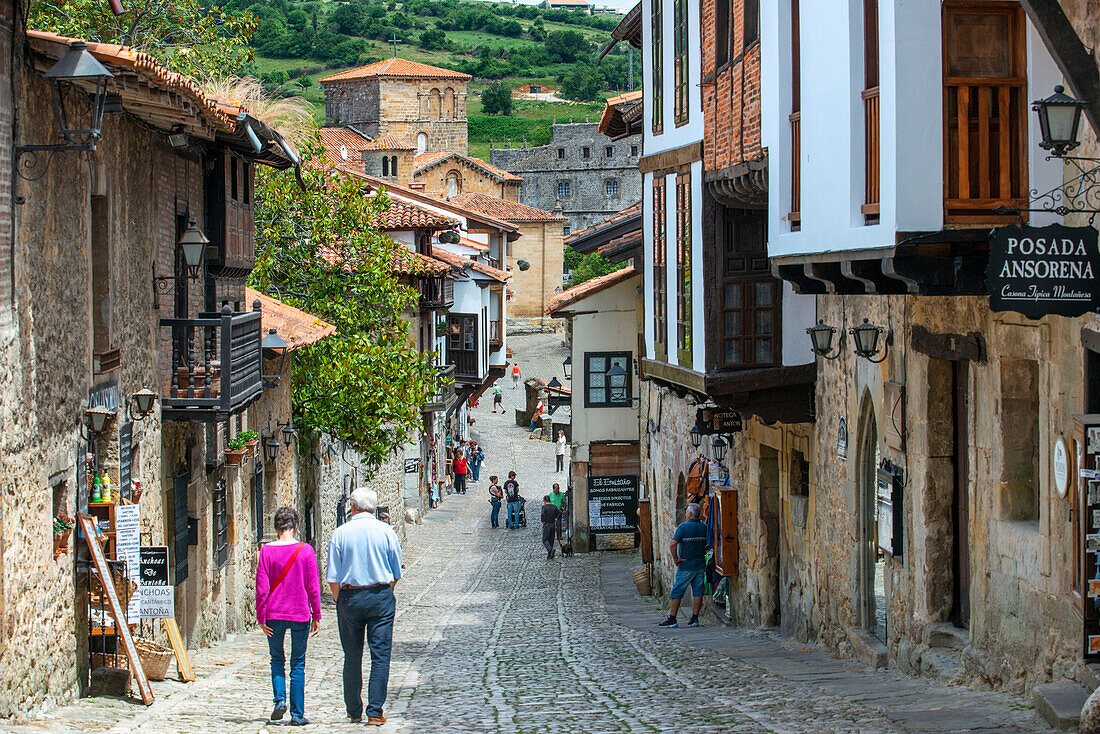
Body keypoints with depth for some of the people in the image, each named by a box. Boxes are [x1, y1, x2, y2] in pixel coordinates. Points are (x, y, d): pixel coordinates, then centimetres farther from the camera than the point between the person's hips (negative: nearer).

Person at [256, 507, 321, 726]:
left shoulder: (267, 551, -6)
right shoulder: (306, 551, -5)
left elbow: (261, 588, -6)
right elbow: (314, 588, -2)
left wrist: (261, 618, 1)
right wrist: (316, 616, 6)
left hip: (274, 614, 0)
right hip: (300, 615, 0)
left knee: (277, 659, 19)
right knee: (298, 665, 8)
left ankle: (280, 699, -1)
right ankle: (297, 715, 6)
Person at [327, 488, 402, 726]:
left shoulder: (340, 534, -4)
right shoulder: (386, 532, -1)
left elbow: (333, 578, -3)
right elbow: (396, 574, 4)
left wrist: (339, 601, 10)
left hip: (349, 597, 0)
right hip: (381, 595, 0)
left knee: (352, 657, 9)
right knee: (380, 655, 1)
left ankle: (354, 711, 16)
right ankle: (375, 711, -5)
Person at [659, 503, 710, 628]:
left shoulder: (683, 526, -12)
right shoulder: (704, 527, 4)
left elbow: (673, 544, -21)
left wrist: (676, 559, -12)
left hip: (686, 566, -5)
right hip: (700, 565, 5)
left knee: (676, 593, 3)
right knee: (698, 592, 8)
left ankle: (672, 619, 3)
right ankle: (695, 618, 7)